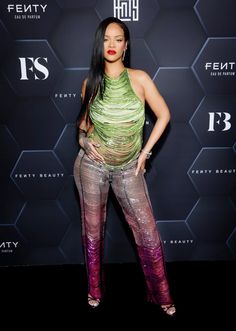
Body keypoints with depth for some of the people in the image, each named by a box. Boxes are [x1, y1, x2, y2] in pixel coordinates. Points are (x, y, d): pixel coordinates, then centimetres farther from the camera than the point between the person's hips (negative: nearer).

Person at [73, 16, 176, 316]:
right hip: (93, 164, 1)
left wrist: (145, 152, -3)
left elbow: (163, 115, 1)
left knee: (147, 229, 1)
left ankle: (160, 294, 24)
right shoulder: (91, 82, 1)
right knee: (93, 227, 12)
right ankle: (94, 289, 34)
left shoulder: (140, 79, -4)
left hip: (128, 168, -1)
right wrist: (83, 138, -6)